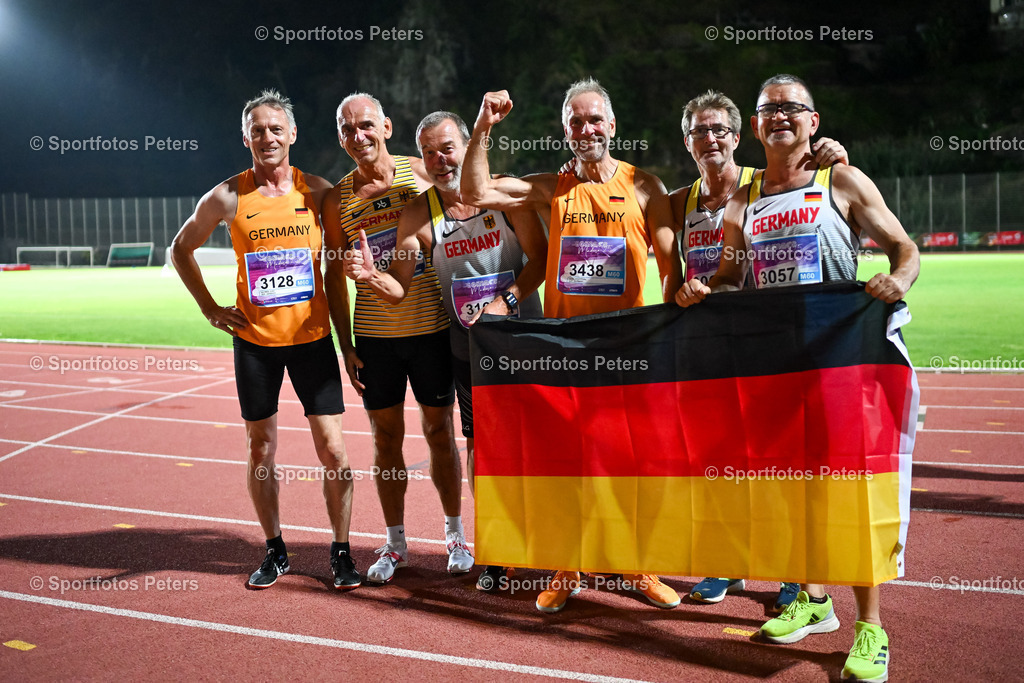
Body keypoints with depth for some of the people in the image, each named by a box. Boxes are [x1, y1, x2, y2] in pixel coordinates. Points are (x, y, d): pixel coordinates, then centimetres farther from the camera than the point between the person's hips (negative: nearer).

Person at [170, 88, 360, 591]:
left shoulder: (316, 191, -2)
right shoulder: (228, 197, -2)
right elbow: (181, 249, 11)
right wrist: (210, 308, 5)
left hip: (311, 336, 0)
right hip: (254, 340, 1)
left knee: (331, 447, -2)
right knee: (261, 448, 8)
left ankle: (341, 551, 13)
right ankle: (275, 551, 24)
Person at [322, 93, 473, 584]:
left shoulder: (422, 174, -2)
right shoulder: (337, 199, 2)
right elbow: (335, 275, 6)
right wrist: (346, 345, 2)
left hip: (432, 327, -1)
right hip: (373, 335, 1)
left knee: (439, 432, 7)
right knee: (385, 437, 7)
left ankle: (455, 534, 23)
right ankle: (395, 543, 21)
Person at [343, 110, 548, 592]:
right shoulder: (418, 214, -4)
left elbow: (540, 258, -7)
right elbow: (399, 289, -6)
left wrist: (506, 301, -20)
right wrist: (371, 276, -27)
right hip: (469, 348, 1)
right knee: (479, 444, 6)